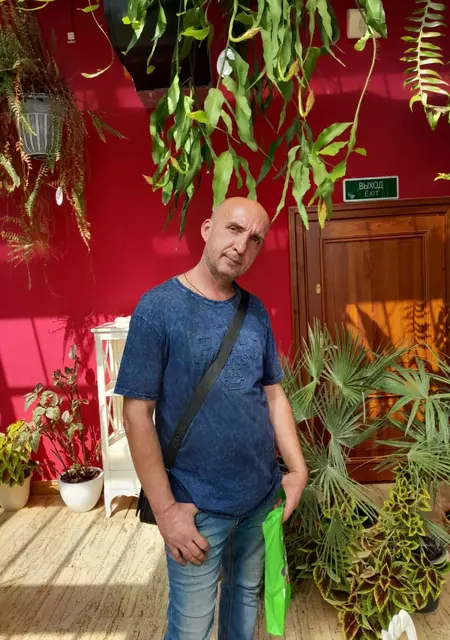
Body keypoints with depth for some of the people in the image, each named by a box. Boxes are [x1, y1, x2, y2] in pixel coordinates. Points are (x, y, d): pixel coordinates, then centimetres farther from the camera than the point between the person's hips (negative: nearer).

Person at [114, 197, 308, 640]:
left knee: (246, 593, 25)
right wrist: (165, 509, -15)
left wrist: (297, 468, 2)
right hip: (198, 505, -4)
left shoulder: (256, 312, 1)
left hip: (263, 493, 5)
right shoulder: (158, 308, -15)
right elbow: (137, 414, -15)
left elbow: (273, 393, 7)